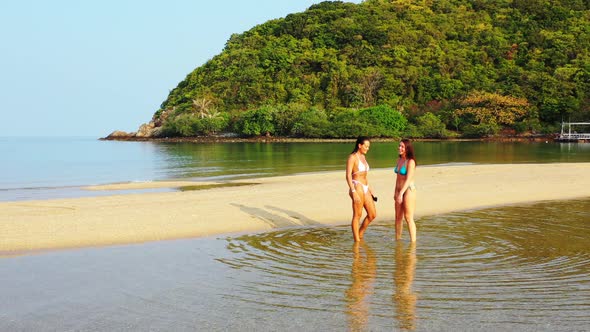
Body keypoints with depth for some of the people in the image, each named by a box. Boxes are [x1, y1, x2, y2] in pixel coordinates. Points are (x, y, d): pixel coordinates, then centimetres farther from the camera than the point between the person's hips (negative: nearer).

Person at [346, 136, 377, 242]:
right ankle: (357, 240, 5)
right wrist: (353, 192, -23)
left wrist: (370, 190, 22)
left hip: (365, 188, 9)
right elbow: (348, 175, -15)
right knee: (357, 215, -3)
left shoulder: (363, 157, 17)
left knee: (372, 215, 9)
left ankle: (360, 235, 25)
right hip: (357, 187, -9)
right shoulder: (352, 157, -9)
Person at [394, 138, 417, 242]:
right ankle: (397, 239, 21)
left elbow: (408, 179, -19)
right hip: (399, 191, 8)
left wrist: (401, 193, -22)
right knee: (398, 217, 12)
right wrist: (396, 192, 16)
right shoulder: (399, 160, 10)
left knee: (409, 218, -4)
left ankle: (413, 241, 2)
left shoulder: (410, 161, -14)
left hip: (408, 190, -8)